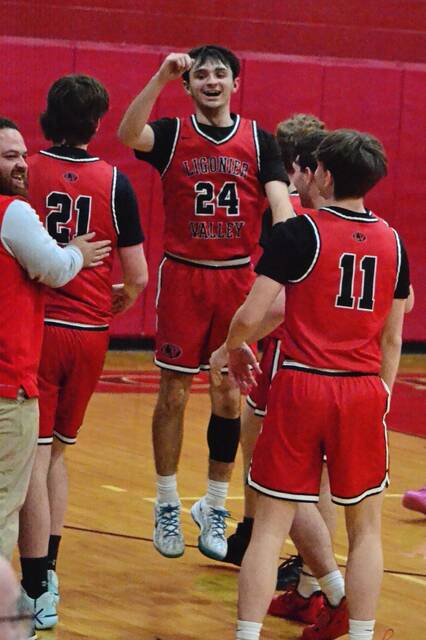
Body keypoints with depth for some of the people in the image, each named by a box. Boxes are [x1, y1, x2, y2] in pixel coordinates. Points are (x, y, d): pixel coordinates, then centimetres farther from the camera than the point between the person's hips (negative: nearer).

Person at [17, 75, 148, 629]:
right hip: (90, 334, 3)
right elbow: (137, 278, 0)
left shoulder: (23, 172, -7)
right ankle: (47, 573, 21)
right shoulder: (114, 183, 0)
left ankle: (37, 593, -4)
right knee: (56, 451, 20)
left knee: (34, 456, -1)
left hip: (34, 328, -3)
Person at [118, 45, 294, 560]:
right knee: (173, 394, 3)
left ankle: (214, 509, 20)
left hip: (238, 278, 2)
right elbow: (128, 135, -22)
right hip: (183, 276, -1)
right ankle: (167, 507, 16)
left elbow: (280, 205, -7)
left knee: (228, 397, 7)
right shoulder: (172, 135, -1)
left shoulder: (259, 141, 4)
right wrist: (161, 77, -30)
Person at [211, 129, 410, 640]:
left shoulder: (297, 233, -8)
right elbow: (392, 338, 11)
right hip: (363, 392, 3)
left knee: (271, 525, 3)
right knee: (365, 527, 12)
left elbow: (250, 315, -10)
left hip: (301, 387, -3)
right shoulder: (392, 242, 6)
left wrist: (231, 348, 10)